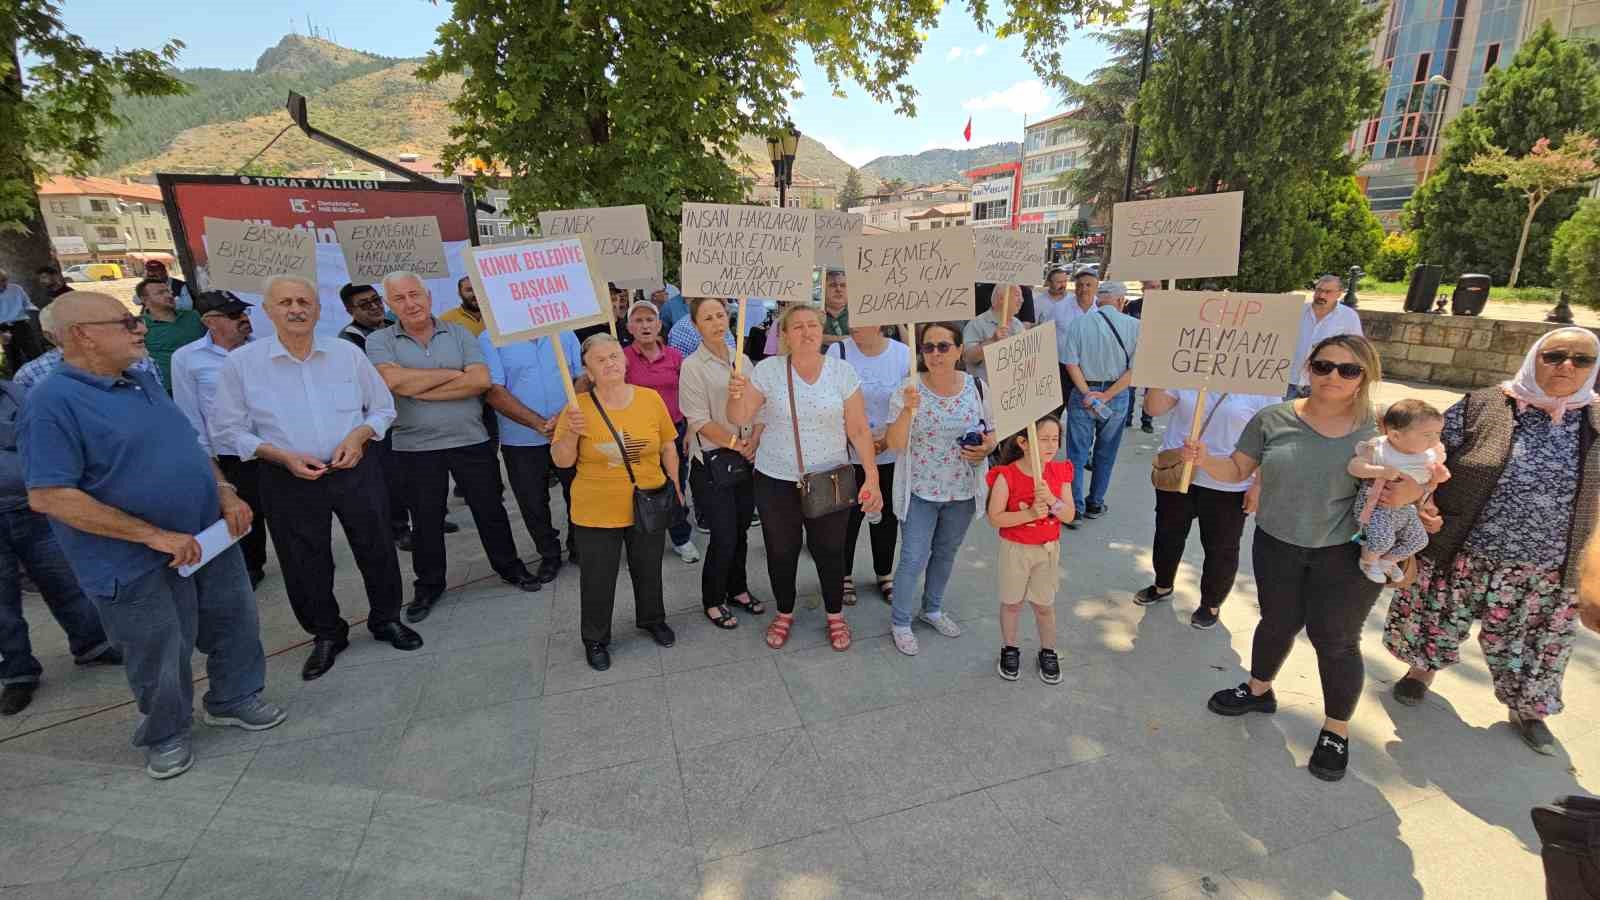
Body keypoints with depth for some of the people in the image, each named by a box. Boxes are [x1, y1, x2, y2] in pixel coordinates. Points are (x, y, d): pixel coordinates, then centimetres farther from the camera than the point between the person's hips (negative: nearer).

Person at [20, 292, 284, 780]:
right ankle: (166, 734, 34)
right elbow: (48, 497, -21)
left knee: (235, 625, 18)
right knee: (161, 657, 10)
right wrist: (154, 535, -23)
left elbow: (188, 447, 15)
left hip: (210, 538, 7)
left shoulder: (144, 382, 6)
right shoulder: (53, 402, -17)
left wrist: (226, 494, -1)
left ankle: (234, 698, 40)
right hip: (140, 564, -7)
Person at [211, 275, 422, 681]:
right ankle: (327, 635, 32)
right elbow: (228, 428, -1)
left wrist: (359, 435, -12)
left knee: (377, 550, 10)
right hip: (288, 481, -1)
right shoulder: (241, 362, -5)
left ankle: (386, 619, 32)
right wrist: (284, 457, -14)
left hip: (356, 471, 1)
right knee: (305, 565, 10)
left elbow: (383, 407, 8)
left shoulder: (348, 353, -1)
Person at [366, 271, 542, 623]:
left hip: (472, 440, 0)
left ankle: (509, 567, 29)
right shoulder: (379, 341, 0)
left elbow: (481, 380, -13)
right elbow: (394, 380, -20)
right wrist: (452, 373, -12)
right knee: (426, 519, 13)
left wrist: (419, 390, -15)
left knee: (490, 509, 11)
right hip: (416, 448, 0)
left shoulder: (459, 334, 2)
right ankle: (429, 584, 30)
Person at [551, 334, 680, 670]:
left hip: (647, 507, 2)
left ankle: (652, 620, 45)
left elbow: (668, 446, 6)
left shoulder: (651, 398, -5)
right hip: (596, 512, -1)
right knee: (597, 579, 10)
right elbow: (561, 460, -7)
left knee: (649, 570, 19)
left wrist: (675, 485, 7)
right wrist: (572, 433, -25)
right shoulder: (578, 406, -10)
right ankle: (595, 639, 33)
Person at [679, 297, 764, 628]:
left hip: (746, 459, 5)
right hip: (711, 462, -5)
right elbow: (700, 421, -13)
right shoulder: (692, 366, -9)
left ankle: (737, 589, 33)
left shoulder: (742, 360, 8)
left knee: (741, 530, 14)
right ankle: (712, 600, 19)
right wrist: (735, 443, -14)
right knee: (723, 536, -2)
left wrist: (753, 440, -8)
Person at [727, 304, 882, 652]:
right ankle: (784, 613, 38)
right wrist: (736, 396, -30)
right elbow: (739, 419, -8)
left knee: (829, 551, 9)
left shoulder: (842, 372, -5)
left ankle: (835, 616, 35)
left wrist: (872, 477, -8)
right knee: (781, 552, 13)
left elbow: (859, 430, -3)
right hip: (776, 481, 0)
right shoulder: (767, 370, -6)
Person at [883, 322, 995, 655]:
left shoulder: (977, 388, -6)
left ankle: (932, 608, 43)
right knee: (914, 559, 1)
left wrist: (986, 447, -17)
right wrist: (908, 410, -34)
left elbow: (991, 433, 6)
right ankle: (900, 621, 22)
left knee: (946, 553, 20)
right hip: (921, 491, -3)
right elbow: (895, 444, -18)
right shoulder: (908, 390, -14)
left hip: (963, 491, 4)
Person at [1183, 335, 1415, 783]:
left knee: (1335, 639, 8)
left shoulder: (1382, 428, -6)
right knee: (1278, 622, 17)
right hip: (1276, 546, 2)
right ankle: (1259, 690, 42)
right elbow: (1237, 470, -1)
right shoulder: (1274, 419, -4)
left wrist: (1411, 492, -21)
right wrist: (1205, 460, -21)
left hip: (1347, 554, -1)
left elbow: (1416, 478, 3)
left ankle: (1336, 731, 29)